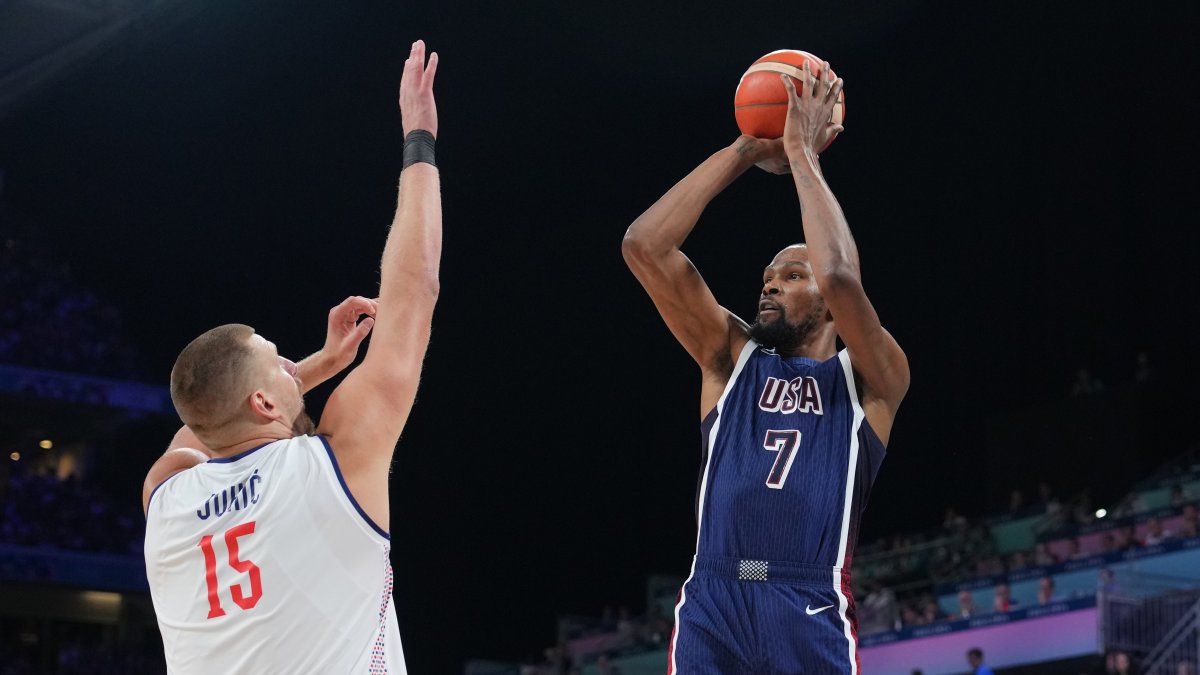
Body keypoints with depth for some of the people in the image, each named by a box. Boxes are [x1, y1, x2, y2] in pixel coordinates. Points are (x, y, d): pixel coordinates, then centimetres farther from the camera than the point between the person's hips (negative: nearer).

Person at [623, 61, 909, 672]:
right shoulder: (730, 357, 20)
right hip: (711, 605, 3)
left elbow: (840, 277, -10)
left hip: (809, 614, -2)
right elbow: (643, 247, 9)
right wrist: (747, 152, 8)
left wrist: (802, 155, 1)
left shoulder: (870, 379, 11)